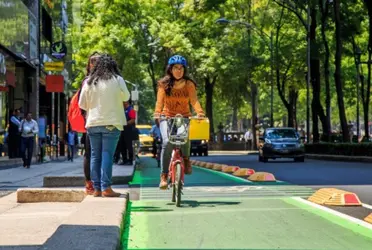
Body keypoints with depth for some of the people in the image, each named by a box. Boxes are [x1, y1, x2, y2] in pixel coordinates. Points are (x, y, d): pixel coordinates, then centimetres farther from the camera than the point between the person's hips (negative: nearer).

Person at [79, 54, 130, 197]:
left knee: (95, 156, 8)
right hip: (111, 122, -3)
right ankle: (106, 188, -8)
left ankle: (97, 188, 9)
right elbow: (126, 97, 7)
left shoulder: (89, 82, 5)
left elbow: (82, 104, 8)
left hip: (93, 123, 3)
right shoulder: (117, 80, -3)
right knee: (107, 155, -4)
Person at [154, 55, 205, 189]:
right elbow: (160, 101, -8)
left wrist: (199, 112, -29)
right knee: (167, 142, -26)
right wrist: (157, 113, -28)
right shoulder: (164, 84, 1)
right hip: (167, 117, 0)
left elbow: (194, 100, -10)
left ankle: (186, 158, -1)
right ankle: (164, 175, -17)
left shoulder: (189, 84, 1)